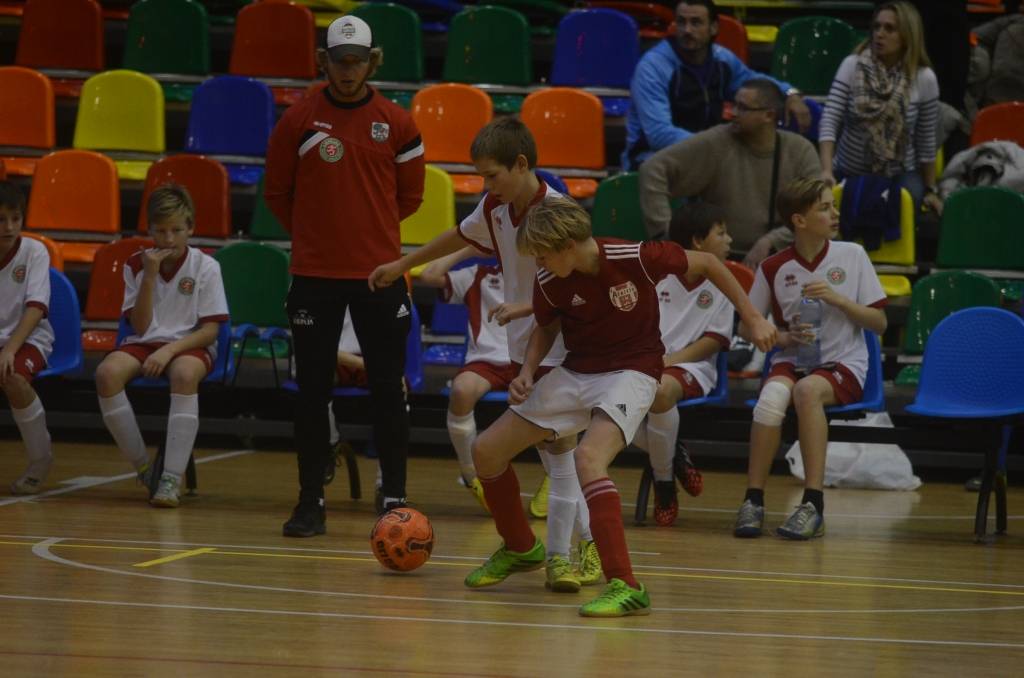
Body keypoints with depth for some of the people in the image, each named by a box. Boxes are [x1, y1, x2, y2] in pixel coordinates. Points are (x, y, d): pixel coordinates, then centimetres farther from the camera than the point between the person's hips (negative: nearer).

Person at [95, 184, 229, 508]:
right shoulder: (136, 265, 4)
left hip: (190, 346, -3)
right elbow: (140, 327, -1)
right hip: (144, 344, 3)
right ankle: (142, 467, -18)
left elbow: (210, 330, -8)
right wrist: (149, 277, -11)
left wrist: (169, 350, -23)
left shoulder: (205, 267, -4)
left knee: (185, 373, -40)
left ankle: (172, 478, -40)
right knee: (107, 373, -30)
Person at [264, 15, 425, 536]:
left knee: (388, 390, 1)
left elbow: (410, 195, 13)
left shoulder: (396, 123, 1)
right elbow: (277, 193, 8)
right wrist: (313, 234, 11)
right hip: (314, 274, 0)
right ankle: (310, 502, 9)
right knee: (312, 391, 3)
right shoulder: (298, 121, -1)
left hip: (379, 272, 0)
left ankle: (394, 500, 8)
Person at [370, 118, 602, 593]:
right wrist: (403, 265, 30)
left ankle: (560, 554, -9)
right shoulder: (494, 208, 0)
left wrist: (526, 307, -32)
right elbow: (460, 236, 21)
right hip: (523, 345, 8)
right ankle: (586, 539, 18)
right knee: (546, 449, 9)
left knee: (559, 446, -10)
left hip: (561, 344, -8)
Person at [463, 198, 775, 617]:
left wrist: (753, 320, -6)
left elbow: (707, 264, -7)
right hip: (576, 373, 6)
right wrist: (527, 373, -4)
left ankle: (625, 588, -35)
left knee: (588, 458, -34)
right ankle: (520, 549, 31)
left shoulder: (636, 259, -23)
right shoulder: (549, 283, -10)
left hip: (632, 373, -6)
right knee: (486, 451, 5)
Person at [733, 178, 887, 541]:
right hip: (792, 361, 1)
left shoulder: (852, 255, 3)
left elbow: (879, 323, 4)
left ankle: (813, 504, -37)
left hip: (844, 364, -1)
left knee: (808, 389, -36)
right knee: (773, 394, -34)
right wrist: (786, 337, -8)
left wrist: (837, 299, -11)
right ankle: (753, 500, -29)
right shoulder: (774, 268, 4)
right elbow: (747, 326, 11)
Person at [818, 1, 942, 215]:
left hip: (900, 176, -1)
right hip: (849, 173, 1)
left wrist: (930, 190, 4)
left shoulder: (924, 78, -9)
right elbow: (830, 120, -16)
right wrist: (826, 170, -29)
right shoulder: (852, 66, -10)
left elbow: (925, 140, 0)